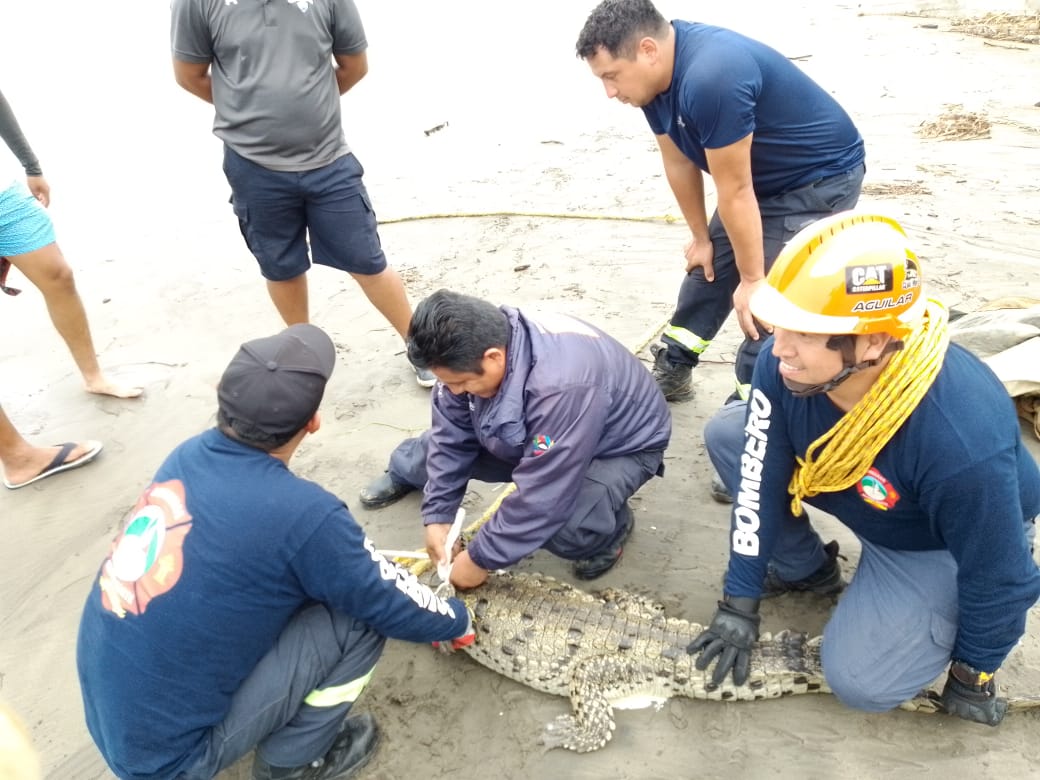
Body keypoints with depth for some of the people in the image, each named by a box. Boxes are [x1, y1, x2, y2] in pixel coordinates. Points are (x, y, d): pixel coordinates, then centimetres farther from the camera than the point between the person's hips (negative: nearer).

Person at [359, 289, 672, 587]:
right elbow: (452, 435, -9)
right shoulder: (471, 351, -22)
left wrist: (481, 558, -25)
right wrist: (437, 514, -10)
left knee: (557, 523, -34)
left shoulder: (563, 387, -45)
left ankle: (609, 525, 1)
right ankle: (405, 471, 38)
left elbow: (539, 497, -37)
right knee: (441, 442, 2)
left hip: (622, 446, -6)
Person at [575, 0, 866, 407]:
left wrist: (752, 279, -20)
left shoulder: (711, 78, -36)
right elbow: (678, 162, 1)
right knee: (708, 266, 14)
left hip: (820, 177, -9)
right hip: (761, 175, 9)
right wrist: (701, 236, 10)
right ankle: (671, 371, 29)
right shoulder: (658, 72, -9)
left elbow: (735, 191, -29)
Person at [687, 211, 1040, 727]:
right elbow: (760, 480, -19)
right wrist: (739, 601, -13)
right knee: (726, 434, -12)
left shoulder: (961, 442, -43)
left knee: (860, 681, -18)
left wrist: (972, 675, -8)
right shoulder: (783, 365, -29)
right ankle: (807, 569, 10)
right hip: (847, 479, 5)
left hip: (945, 545, -5)